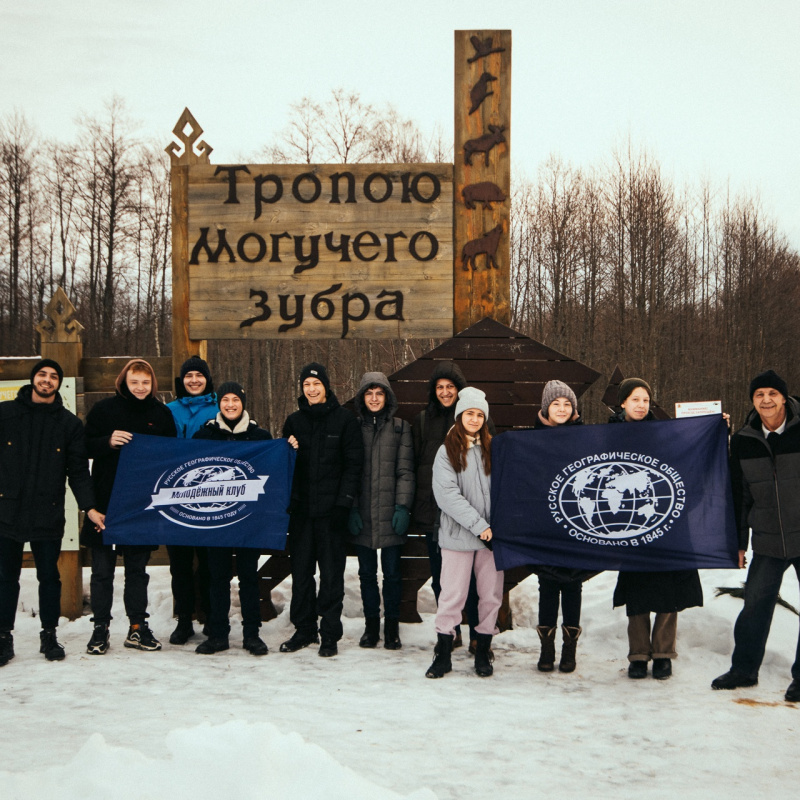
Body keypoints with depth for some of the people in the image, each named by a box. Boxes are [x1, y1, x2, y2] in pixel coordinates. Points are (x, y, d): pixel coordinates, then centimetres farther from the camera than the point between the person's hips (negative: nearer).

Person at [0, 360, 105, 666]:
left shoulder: (69, 423, 7)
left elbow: (79, 470, 5)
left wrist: (88, 506, -6)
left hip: (48, 515, 1)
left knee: (49, 576, 7)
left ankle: (49, 636, 18)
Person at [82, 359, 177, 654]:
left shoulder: (162, 414, 7)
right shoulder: (104, 409, 0)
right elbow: (85, 447, -2)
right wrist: (108, 442, -21)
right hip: (106, 501, -2)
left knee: (137, 568, 11)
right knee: (102, 568, 2)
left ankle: (138, 628, 17)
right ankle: (100, 629, 10)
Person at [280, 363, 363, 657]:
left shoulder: (345, 419, 0)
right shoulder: (294, 421, 12)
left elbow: (353, 464, -4)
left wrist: (344, 501, -12)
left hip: (331, 508, -4)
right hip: (301, 508, 4)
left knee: (331, 574, 0)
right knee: (301, 571, 7)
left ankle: (330, 634, 7)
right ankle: (304, 629, 18)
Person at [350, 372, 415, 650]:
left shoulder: (400, 427, 4)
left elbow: (405, 470, 0)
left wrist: (403, 506, -9)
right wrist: (350, 508, -3)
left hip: (390, 513, -1)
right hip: (362, 514, 1)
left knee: (392, 572, 3)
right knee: (366, 572, 8)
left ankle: (392, 628, 13)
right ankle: (371, 626, 19)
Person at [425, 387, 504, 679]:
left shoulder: (493, 449, 10)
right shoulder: (447, 452, 2)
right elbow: (447, 494, -8)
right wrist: (477, 524, -15)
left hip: (491, 534, 2)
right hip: (457, 534, -2)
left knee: (491, 594, 5)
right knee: (452, 595, -1)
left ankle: (483, 652, 18)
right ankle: (442, 655, 8)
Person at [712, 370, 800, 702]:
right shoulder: (743, 441, 3)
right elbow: (740, 494, 10)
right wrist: (738, 541, 10)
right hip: (768, 542, 3)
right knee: (755, 604, 7)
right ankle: (744, 669, 23)